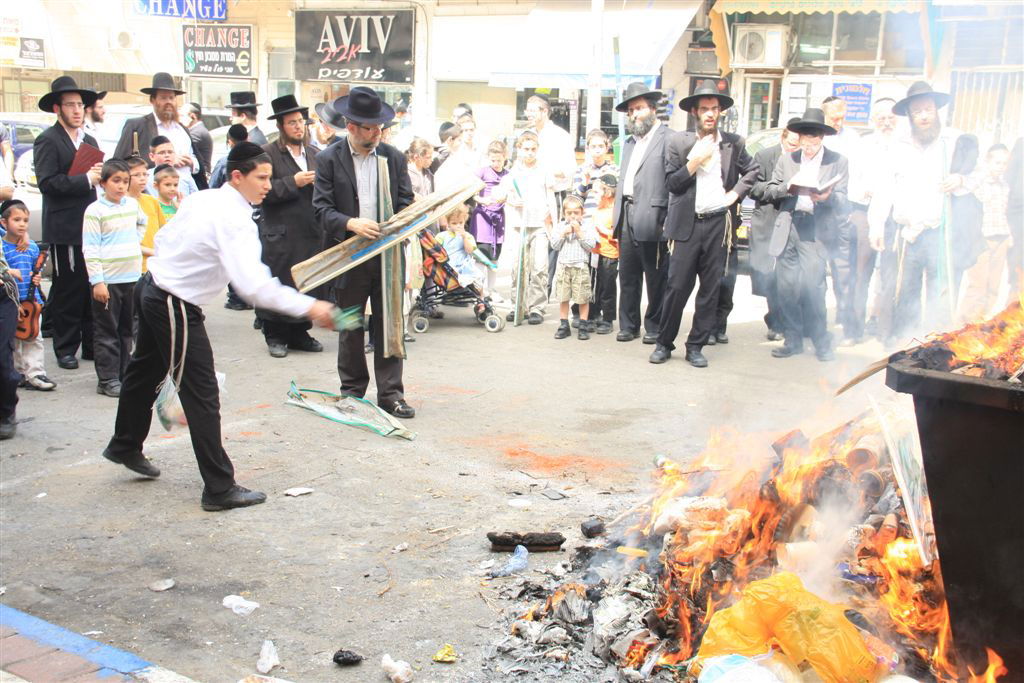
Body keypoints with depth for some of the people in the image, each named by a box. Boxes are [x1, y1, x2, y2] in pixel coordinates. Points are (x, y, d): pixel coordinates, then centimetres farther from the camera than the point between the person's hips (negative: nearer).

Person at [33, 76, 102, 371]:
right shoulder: (47, 140, -6)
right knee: (67, 291, 0)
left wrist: (100, 174, 4)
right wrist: (86, 179, -19)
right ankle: (66, 349, 10)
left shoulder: (89, 140, 19)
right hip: (65, 230, -7)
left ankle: (92, 345, 17)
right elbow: (47, 182, -16)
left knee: (93, 288, 9)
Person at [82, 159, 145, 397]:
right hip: (108, 280, -6)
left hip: (132, 277, 6)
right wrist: (97, 281, -18)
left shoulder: (132, 204, 8)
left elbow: (142, 222, 32)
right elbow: (90, 249, -13)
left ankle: (124, 375, 24)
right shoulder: (95, 211, -9)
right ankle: (108, 380, 6)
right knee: (107, 332, 1)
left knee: (126, 330, 14)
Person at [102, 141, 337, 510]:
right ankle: (219, 488, 1)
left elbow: (162, 237, 14)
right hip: (176, 305, -10)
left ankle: (125, 445, 50)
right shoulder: (236, 221, -24)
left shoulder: (202, 199, 4)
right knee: (202, 395, -5)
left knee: (146, 370, 28)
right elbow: (253, 286, -35)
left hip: (152, 288, 10)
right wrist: (308, 307, -33)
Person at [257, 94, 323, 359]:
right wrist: (293, 182, -16)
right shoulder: (267, 153, -2)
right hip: (280, 235, -5)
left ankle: (299, 333, 20)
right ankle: (275, 337, 11)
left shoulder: (313, 154, 15)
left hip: (311, 234, 5)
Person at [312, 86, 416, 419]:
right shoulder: (328, 159, -1)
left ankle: (390, 394, 10)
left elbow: (406, 203, 9)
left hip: (388, 255, 2)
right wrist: (351, 223, -23)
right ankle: (352, 392, 23)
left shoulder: (394, 158, 7)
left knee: (388, 325, 3)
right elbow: (322, 208, -6)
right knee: (350, 328, 9)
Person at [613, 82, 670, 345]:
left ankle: (655, 326, 12)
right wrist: (617, 217, 12)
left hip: (652, 219, -7)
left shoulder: (668, 138, -4)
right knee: (628, 276, 10)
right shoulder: (629, 143, 21)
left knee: (655, 278, 2)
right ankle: (628, 325, 19)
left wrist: (669, 220, -16)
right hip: (626, 217, 7)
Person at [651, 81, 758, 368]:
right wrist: (695, 161, -12)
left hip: (718, 223, 2)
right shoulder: (677, 142, 3)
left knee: (711, 290, 4)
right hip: (687, 224, -2)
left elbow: (753, 170, 19)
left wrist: (736, 193, 5)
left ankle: (696, 346, 14)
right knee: (677, 287, -4)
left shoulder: (733, 143, 8)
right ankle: (664, 343, 10)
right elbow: (671, 183, 0)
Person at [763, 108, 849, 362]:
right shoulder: (786, 160, 16)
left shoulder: (838, 161, 7)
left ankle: (821, 342, 2)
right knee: (787, 287, 3)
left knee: (812, 286, -11)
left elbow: (842, 199, 3)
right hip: (787, 229, 3)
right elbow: (769, 192, 12)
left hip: (815, 231, -3)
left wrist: (827, 197, -19)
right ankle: (793, 340, 14)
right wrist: (788, 187, -8)